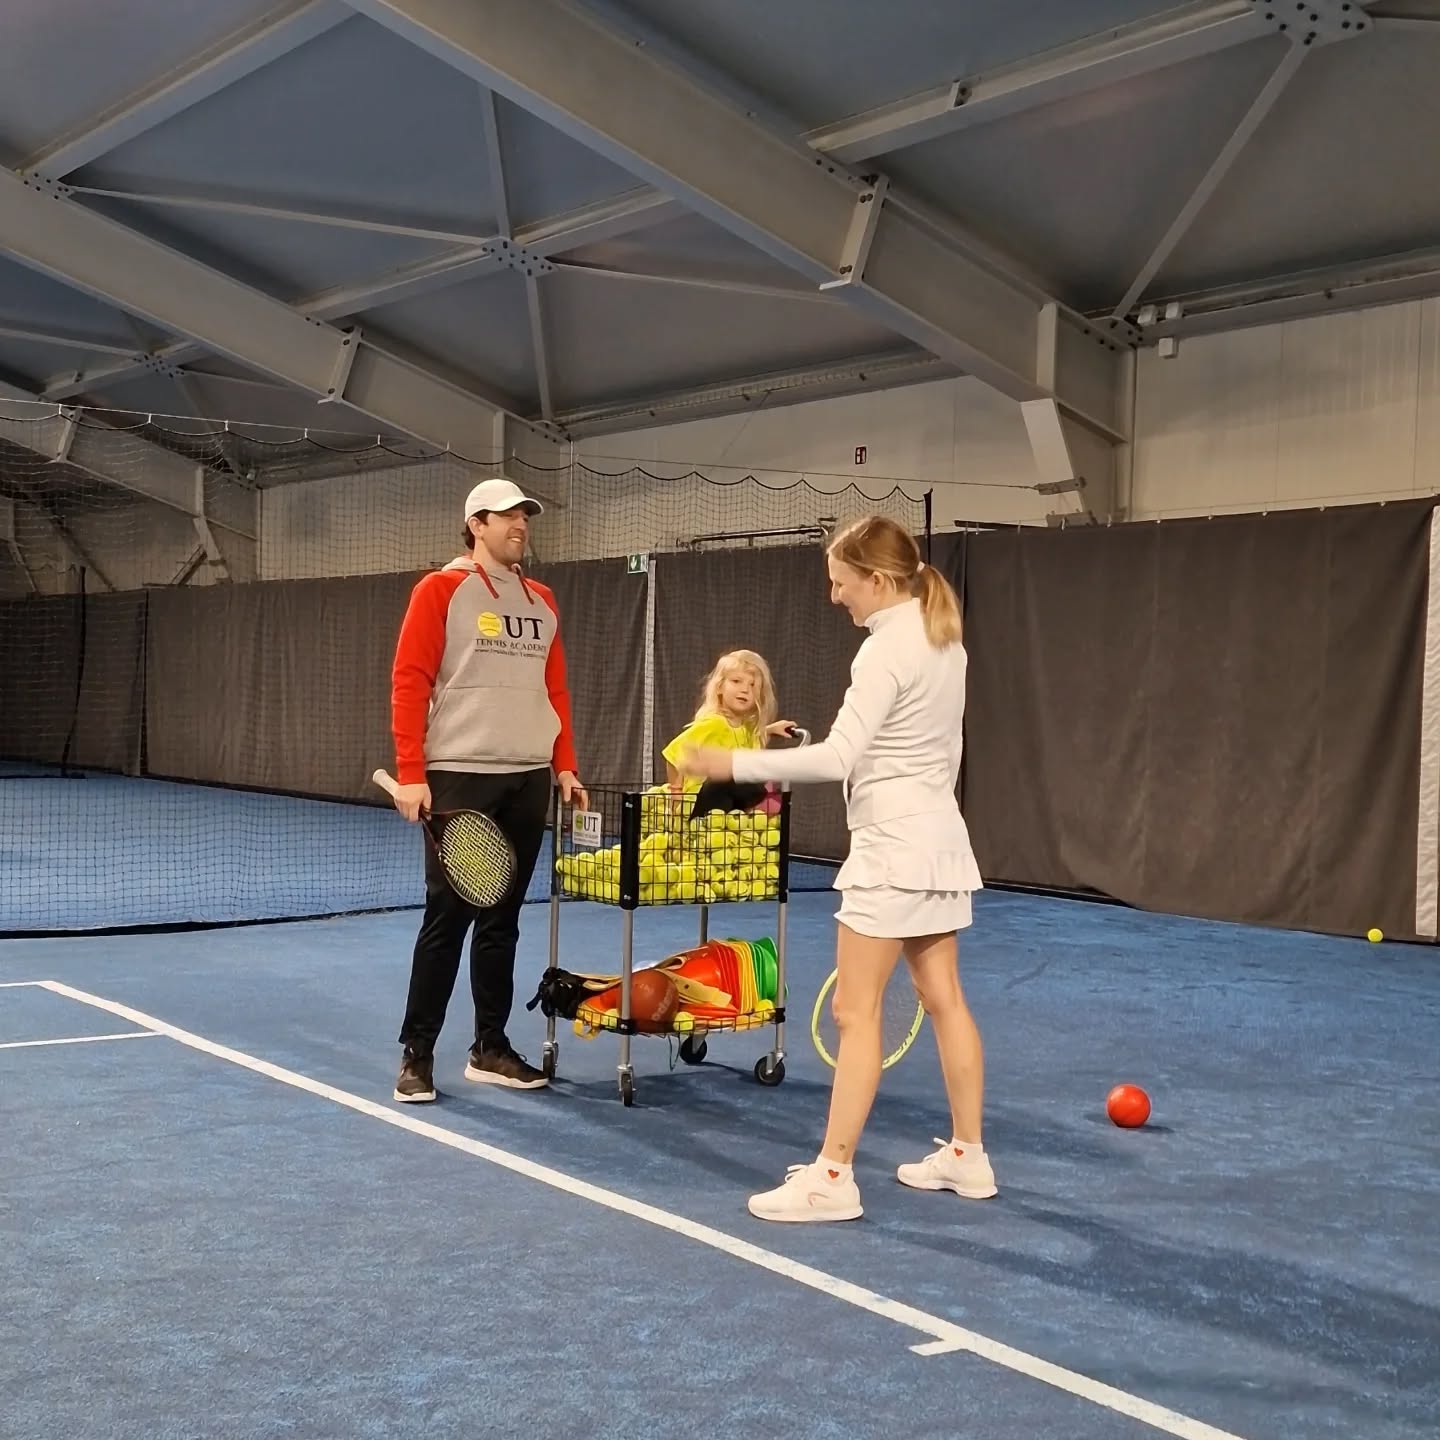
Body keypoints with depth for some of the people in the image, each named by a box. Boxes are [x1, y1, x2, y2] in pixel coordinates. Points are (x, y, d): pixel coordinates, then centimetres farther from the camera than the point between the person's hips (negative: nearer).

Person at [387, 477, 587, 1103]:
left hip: (528, 780, 5)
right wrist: (410, 773, -14)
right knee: (447, 916, -2)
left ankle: (490, 1049, 19)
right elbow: (409, 681, -7)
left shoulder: (542, 601, 15)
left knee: (502, 918, 10)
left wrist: (565, 766, 9)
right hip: (459, 776, -5)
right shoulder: (440, 590, -2)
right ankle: (416, 1054, 7)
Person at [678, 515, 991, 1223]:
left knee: (856, 1011, -6)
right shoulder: (943, 639, 10)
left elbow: (838, 757, -24)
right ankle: (967, 1155, 22)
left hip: (893, 848, -10)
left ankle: (833, 1177, -2)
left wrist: (735, 763, -20)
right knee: (943, 998, 14)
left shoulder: (886, 650, -17)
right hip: (938, 839, 10)